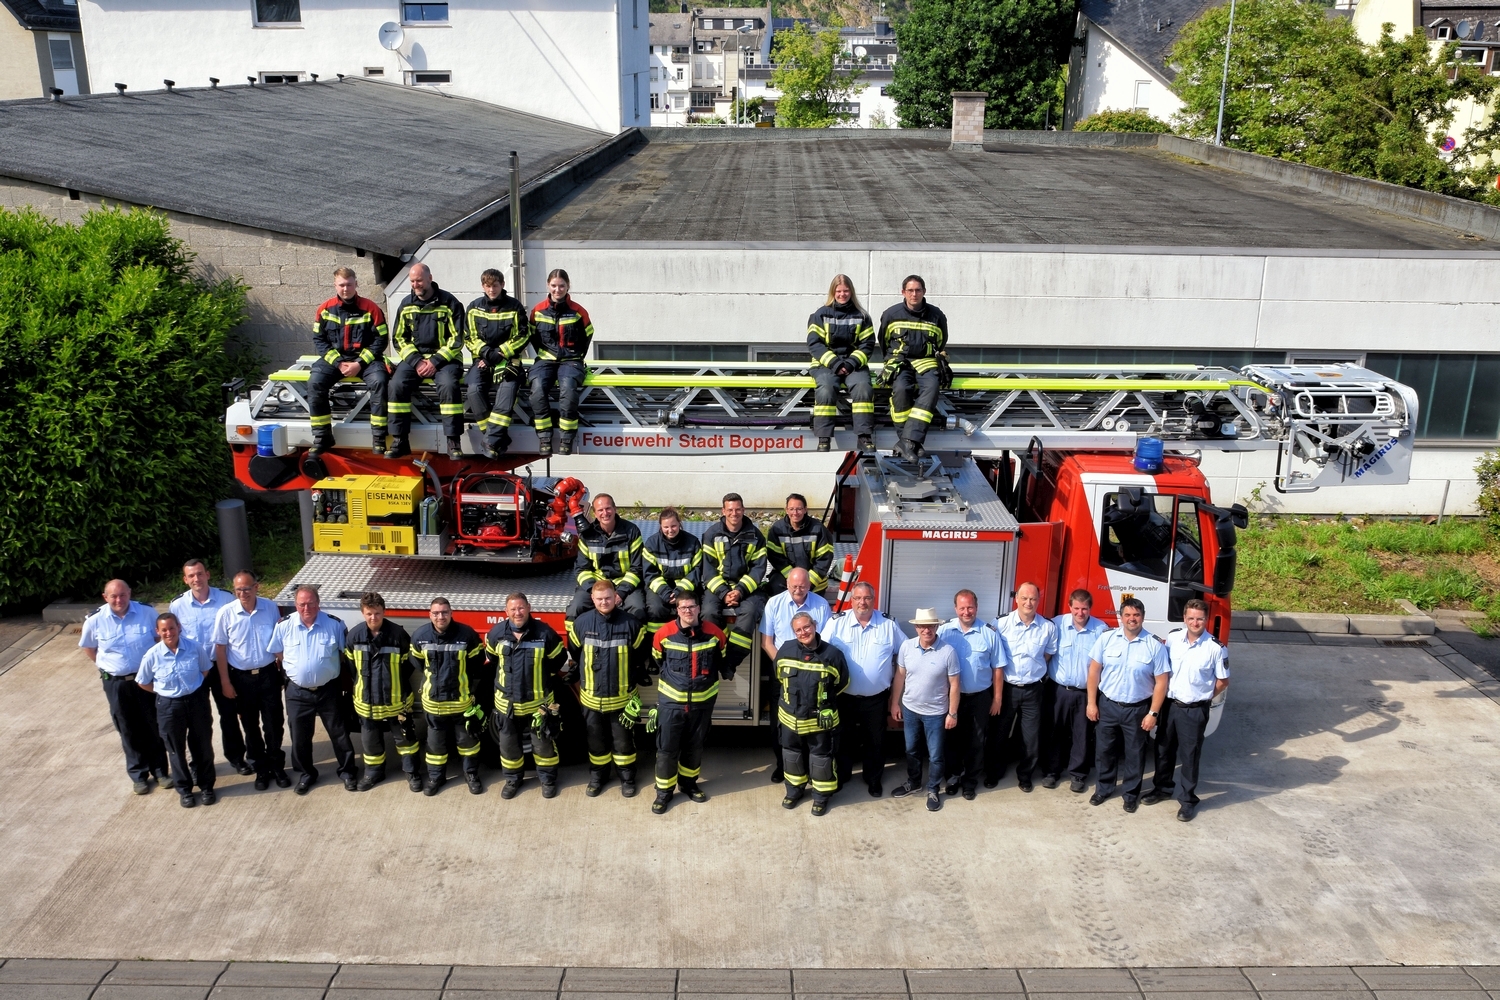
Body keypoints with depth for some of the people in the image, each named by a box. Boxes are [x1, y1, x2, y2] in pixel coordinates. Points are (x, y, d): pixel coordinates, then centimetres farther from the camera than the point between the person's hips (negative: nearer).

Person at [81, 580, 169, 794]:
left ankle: (160, 770, 26)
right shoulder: (95, 620, -9)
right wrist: (105, 665, 4)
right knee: (129, 731, 11)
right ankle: (139, 775, 24)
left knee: (154, 726, 10)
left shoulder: (147, 613, -10)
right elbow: (87, 647, 10)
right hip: (116, 684, 0)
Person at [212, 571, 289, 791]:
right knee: (250, 726, 12)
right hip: (241, 677, 0)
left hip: (269, 674, 0)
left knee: (274, 723, 7)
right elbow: (220, 648, -4)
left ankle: (277, 766, 23)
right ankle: (261, 769, 27)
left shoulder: (271, 608, -8)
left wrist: (282, 667, 5)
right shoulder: (225, 613, -11)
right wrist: (225, 682, -4)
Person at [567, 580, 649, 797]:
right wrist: (580, 680, 15)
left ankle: (627, 778, 29)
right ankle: (597, 777, 35)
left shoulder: (631, 623, -12)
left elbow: (641, 655, 1)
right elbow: (574, 654, 8)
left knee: (623, 740, 11)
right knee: (596, 740, 16)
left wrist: (636, 681, 5)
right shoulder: (581, 623, -8)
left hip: (622, 697, -1)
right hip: (592, 697, 2)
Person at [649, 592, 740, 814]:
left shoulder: (714, 633, -8)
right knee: (666, 748, 0)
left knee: (695, 746, 16)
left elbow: (725, 657, 13)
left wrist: (727, 673, 20)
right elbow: (656, 659, 9)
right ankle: (664, 791, 15)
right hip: (671, 700, -2)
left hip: (702, 701, 2)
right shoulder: (664, 634, -12)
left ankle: (689, 783, 36)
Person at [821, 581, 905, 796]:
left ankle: (874, 778, 33)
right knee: (843, 739, 15)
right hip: (844, 696, 0)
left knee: (875, 741, 14)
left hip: (877, 698, 1)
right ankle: (840, 776, 33)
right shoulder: (836, 623, -8)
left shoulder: (889, 624, -4)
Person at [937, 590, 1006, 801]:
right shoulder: (944, 631, -7)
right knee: (952, 738, 12)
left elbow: (998, 668, -2)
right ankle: (953, 776, 29)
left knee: (976, 740, 11)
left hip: (980, 697, 0)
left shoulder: (990, 633, -7)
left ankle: (970, 780, 26)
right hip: (952, 696, 0)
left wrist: (997, 698, -1)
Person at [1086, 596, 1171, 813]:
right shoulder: (1106, 639, -5)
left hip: (1137, 709, -2)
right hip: (1107, 705, 2)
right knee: (1105, 750, 14)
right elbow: (1094, 671, -1)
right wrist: (1091, 703, -2)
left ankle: (1131, 793, 27)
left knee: (1134, 754, 10)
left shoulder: (1155, 646, -10)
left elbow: (1161, 682, -7)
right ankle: (1104, 787, 32)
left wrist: (1153, 713, -9)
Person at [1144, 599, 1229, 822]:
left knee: (1190, 756, 7)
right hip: (1169, 705, 4)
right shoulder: (1172, 637, -4)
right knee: (1164, 750, 18)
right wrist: (1163, 692, 6)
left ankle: (1188, 800, 22)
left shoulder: (1215, 648, -15)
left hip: (1194, 711, -4)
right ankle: (1162, 788, 37)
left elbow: (1223, 681, -3)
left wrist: (1203, 697, -1)